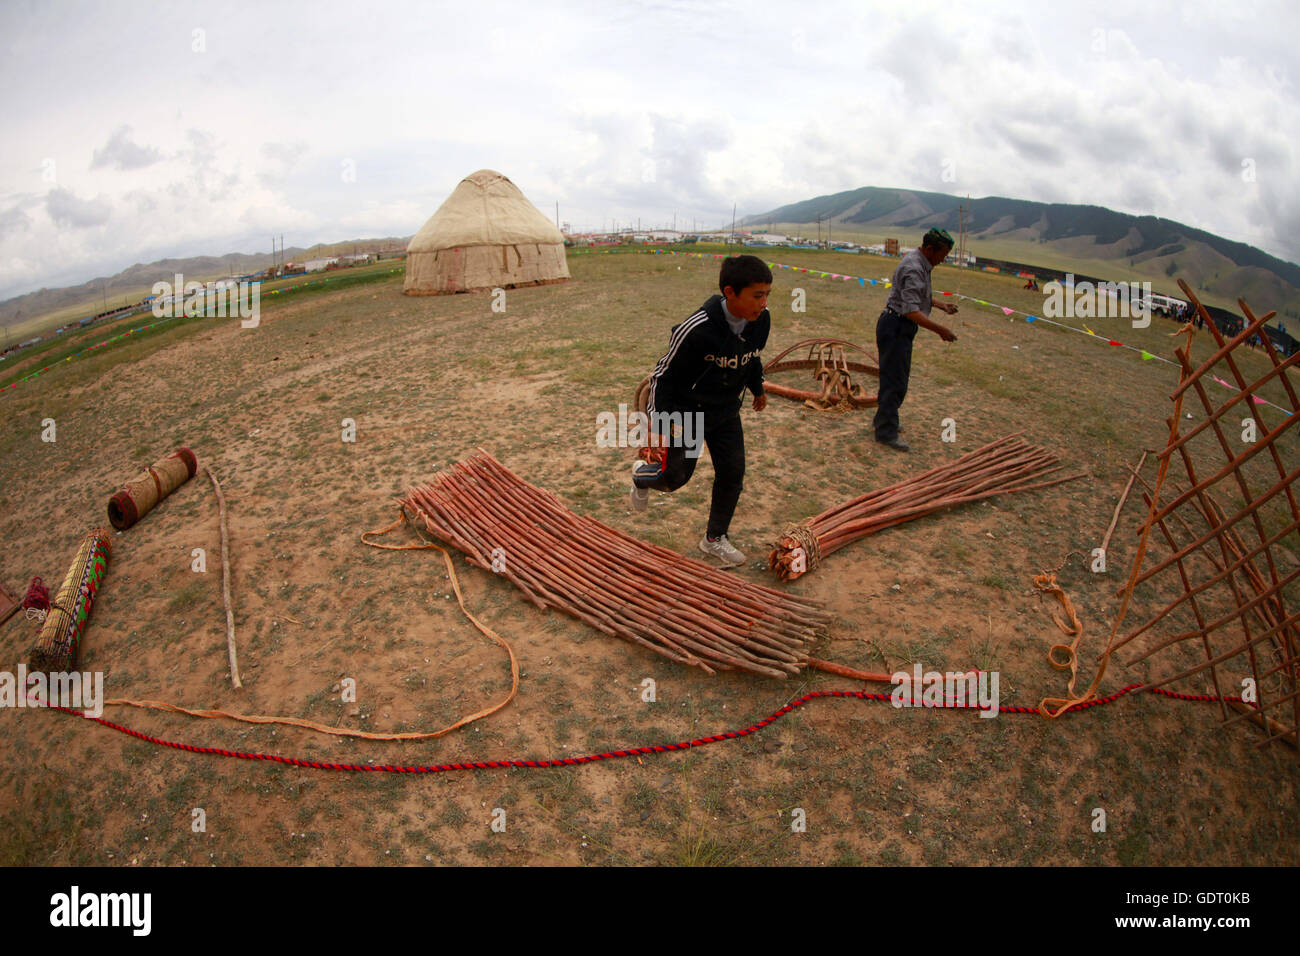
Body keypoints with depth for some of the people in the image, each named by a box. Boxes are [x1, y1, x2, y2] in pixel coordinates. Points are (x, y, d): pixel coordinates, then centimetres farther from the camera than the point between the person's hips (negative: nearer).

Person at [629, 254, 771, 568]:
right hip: (687, 410, -5)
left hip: (726, 411, 5)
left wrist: (758, 389, 27)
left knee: (732, 473, 4)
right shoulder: (698, 329, -32)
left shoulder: (761, 321, -13)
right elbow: (665, 373, -21)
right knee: (675, 476, 2)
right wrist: (658, 422, -21)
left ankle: (714, 538, 25)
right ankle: (642, 476, 39)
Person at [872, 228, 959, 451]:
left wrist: (940, 304, 13)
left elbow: (920, 295, 28)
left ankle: (883, 419, 33)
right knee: (895, 380, -8)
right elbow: (911, 311, -31)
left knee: (895, 376, 20)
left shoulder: (921, 264, 11)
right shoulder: (913, 269, -23)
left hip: (899, 327, 11)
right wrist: (939, 329, -32)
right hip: (895, 326, -11)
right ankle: (886, 432, -4)